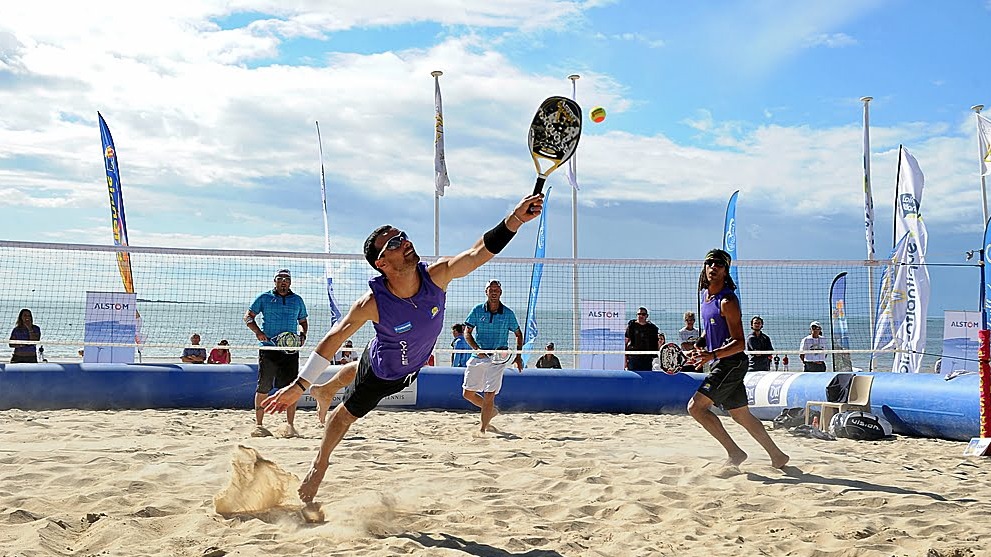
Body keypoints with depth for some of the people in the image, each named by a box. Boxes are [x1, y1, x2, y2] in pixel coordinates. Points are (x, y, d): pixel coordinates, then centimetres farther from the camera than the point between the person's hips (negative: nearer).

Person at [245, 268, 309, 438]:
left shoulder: (297, 300, 15)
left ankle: (290, 426, 5)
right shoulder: (264, 297, 7)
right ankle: (258, 425, 6)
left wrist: (302, 335, 3)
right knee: (263, 387, -2)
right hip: (268, 348, -2)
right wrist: (257, 331, -9)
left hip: (290, 349, 2)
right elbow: (248, 316, 8)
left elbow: (303, 321, 24)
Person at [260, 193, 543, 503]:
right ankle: (319, 465, 49)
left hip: (412, 365, 5)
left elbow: (480, 252, -39)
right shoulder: (373, 303, -41)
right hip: (382, 371, -5)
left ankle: (325, 391, 71)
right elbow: (334, 338, -32)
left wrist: (515, 219, -55)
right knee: (349, 413, 18)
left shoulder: (436, 275, -35)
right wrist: (299, 385, -30)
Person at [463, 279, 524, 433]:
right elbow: (467, 333, 2)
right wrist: (477, 349, -14)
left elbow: (518, 334, 14)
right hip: (478, 357, 3)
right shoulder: (477, 310, 2)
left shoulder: (508, 313, 2)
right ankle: (492, 410, 30)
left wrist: (518, 356, 4)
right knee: (468, 393, 7)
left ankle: (483, 429, -3)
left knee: (489, 395, -10)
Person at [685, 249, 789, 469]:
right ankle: (777, 457, 27)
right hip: (721, 364, 9)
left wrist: (712, 355, -31)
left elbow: (739, 343, -20)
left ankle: (734, 452, -7)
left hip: (732, 362, -9)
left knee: (696, 406, -14)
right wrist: (699, 345, 8)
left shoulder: (727, 301, -17)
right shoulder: (705, 294, 10)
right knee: (742, 416, 16)